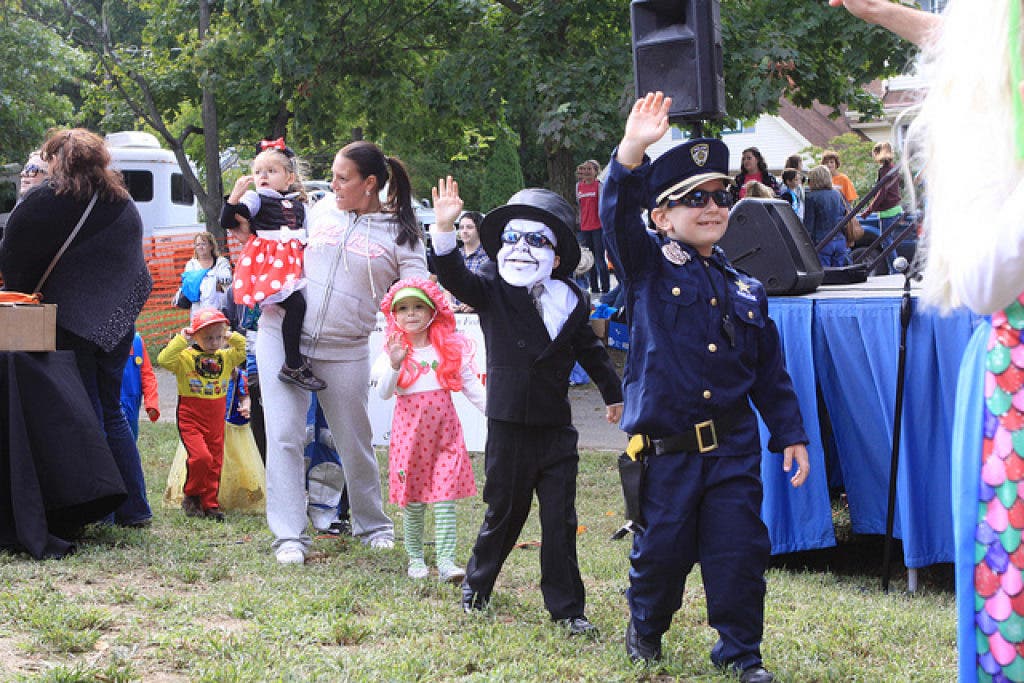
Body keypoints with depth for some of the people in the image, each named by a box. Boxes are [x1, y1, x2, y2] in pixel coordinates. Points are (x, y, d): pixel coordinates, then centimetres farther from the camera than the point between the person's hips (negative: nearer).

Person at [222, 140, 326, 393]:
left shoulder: (299, 204, 20)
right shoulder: (256, 199, 3)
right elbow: (226, 221, -6)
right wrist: (235, 195, -18)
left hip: (292, 264, 7)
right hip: (267, 263, -7)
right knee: (296, 304, -26)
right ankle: (293, 366, -23)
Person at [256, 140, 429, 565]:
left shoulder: (401, 233, -1)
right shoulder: (321, 210, 7)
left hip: (345, 351, -1)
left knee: (355, 442, 10)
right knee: (284, 435, -7)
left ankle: (372, 525, 32)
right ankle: (289, 537, -2)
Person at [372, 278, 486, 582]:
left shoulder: (450, 348, 4)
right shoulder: (394, 351, -1)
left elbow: (471, 386, 9)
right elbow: (384, 393, -12)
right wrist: (394, 365, -28)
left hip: (444, 429, 1)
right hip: (409, 430, -1)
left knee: (445, 496, -6)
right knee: (413, 500, 6)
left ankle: (446, 562, -7)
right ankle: (415, 558, 20)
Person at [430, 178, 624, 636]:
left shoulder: (572, 302, 6)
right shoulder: (492, 295, -2)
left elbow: (590, 350, 20)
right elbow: (455, 278, -19)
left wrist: (613, 392, 32)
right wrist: (444, 230, -33)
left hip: (556, 427, 2)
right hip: (509, 426, -2)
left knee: (560, 520, 3)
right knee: (504, 512, 10)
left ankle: (566, 607, 11)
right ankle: (477, 583, 33)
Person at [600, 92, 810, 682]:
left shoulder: (746, 291, 11)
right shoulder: (649, 269, 1)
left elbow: (770, 373, 16)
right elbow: (619, 215, -18)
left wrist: (792, 435, 12)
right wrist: (633, 151, -33)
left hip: (732, 448, 2)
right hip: (665, 449, -2)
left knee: (740, 550, 0)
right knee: (662, 548, 6)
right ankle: (647, 624, 34)